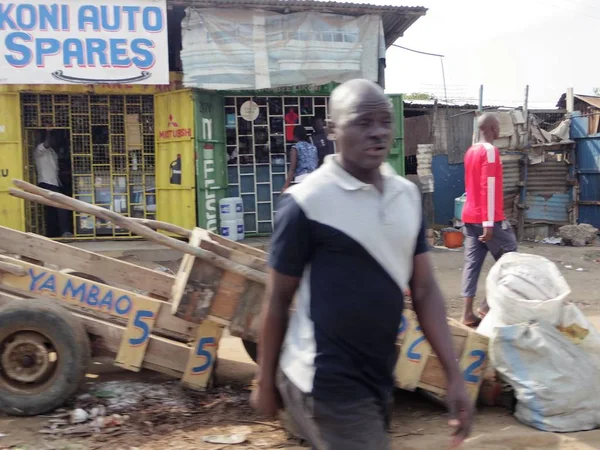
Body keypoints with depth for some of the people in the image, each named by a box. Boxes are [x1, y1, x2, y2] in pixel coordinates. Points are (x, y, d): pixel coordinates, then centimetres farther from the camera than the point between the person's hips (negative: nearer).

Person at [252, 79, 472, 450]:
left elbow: (425, 290, 5)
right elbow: (278, 300, -7)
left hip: (378, 378, 6)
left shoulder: (408, 196, 4)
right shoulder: (307, 202, -14)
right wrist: (265, 383, 0)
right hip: (328, 382, -6)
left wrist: (454, 375, 1)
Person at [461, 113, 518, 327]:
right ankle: (488, 304, 2)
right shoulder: (490, 151, -13)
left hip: (470, 217, 8)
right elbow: (488, 188, -19)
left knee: (472, 262, 5)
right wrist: (489, 222, -21)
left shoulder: (471, 151, 15)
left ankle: (468, 312, 2)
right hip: (487, 219, -8)